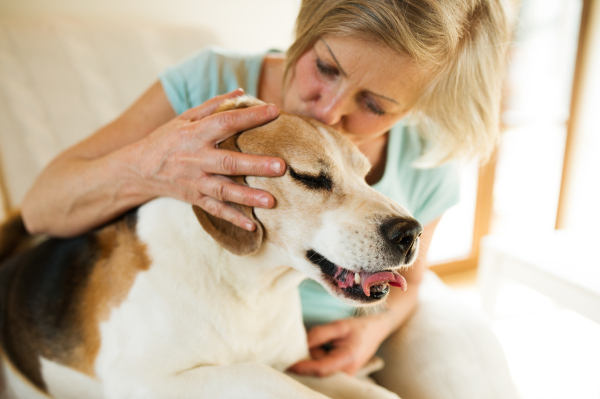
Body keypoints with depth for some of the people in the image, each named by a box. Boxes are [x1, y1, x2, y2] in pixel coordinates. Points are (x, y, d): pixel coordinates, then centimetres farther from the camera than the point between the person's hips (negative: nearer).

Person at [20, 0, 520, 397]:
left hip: (331, 350, 3)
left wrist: (375, 327, -13)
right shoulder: (211, 83, -18)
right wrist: (141, 168, -36)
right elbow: (41, 208, -14)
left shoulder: (426, 166, -11)